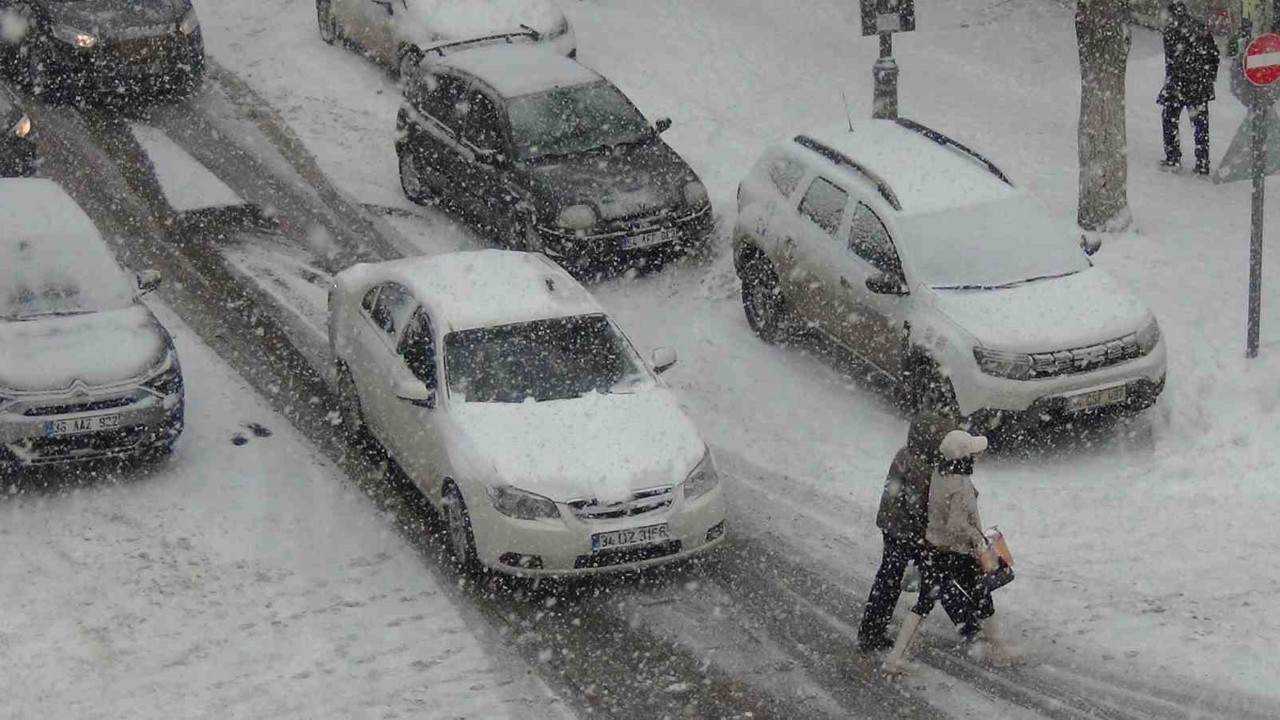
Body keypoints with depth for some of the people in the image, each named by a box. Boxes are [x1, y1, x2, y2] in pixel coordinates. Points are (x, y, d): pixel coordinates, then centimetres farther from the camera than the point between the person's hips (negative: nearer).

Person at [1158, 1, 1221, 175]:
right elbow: (1215, 54, 11)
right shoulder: (1201, 28, 7)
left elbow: (1171, 61, -14)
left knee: (1170, 119, 12)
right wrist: (1210, 76, 19)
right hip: (1202, 85, 5)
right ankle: (1203, 165, 8)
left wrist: (1170, 84, -9)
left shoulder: (1171, 30, -10)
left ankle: (1173, 158, 10)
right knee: (1201, 123, 9)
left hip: (1180, 83, -5)